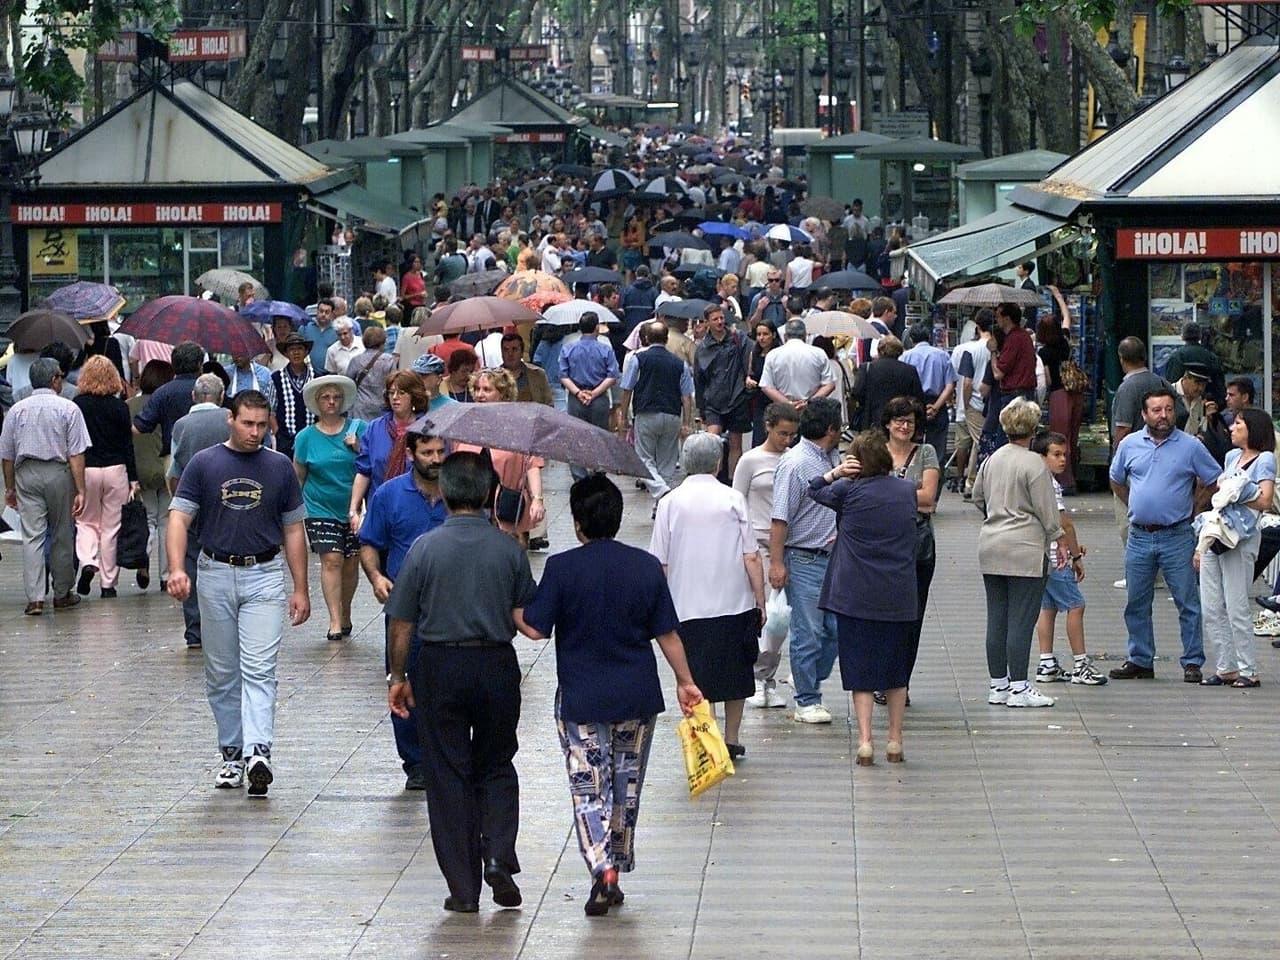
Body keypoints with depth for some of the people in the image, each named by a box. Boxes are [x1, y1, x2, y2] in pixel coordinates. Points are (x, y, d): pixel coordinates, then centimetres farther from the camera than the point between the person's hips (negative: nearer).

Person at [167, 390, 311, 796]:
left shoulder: (280, 467, 4)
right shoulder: (204, 464, 0)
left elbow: (293, 529, 8)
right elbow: (180, 518, -5)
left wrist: (301, 589, 4)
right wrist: (177, 568, -22)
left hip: (265, 576, -1)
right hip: (216, 575, 1)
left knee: (259, 670, -13)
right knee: (222, 674, 9)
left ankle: (258, 753, -25)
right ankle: (232, 755, 19)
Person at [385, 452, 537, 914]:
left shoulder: (425, 548, -7)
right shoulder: (509, 549, -4)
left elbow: (402, 624, -4)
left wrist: (398, 677, 8)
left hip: (439, 668, -1)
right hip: (497, 664, 1)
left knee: (448, 775, 5)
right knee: (496, 767, 18)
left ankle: (463, 888, 6)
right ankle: (499, 856, -4)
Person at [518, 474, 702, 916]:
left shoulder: (562, 567, -12)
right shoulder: (647, 566, -2)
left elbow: (535, 628, -11)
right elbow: (668, 634, 2)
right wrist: (685, 681, 15)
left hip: (581, 699, -3)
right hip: (638, 697, 3)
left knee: (588, 789, 1)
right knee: (627, 788, 16)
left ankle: (603, 869, -17)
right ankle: (617, 867, 23)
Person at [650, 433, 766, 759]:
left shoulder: (670, 502, -3)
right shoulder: (732, 499, -4)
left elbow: (660, 563, 0)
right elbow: (751, 557, -6)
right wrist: (760, 601, 2)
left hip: (687, 607, -1)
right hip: (735, 603, 1)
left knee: (696, 680, 5)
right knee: (736, 672, 16)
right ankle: (732, 741, 23)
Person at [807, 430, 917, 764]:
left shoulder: (848, 492, -8)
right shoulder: (907, 491, 3)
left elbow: (815, 490, 9)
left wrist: (837, 472, 0)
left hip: (857, 596, -3)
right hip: (899, 597, 3)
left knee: (860, 671, 2)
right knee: (896, 671, 13)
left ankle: (865, 742, -5)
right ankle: (895, 742, 16)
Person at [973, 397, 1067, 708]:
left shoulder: (991, 460, 10)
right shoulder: (1033, 464, -11)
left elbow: (978, 499, 21)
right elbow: (1046, 510, -10)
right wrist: (1060, 542, -1)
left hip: (990, 547, 7)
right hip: (1024, 549, -7)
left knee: (996, 618, 9)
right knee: (1021, 620, -4)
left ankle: (998, 685, 14)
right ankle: (1018, 688, -4)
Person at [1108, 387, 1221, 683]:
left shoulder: (1190, 446, -3)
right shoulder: (1129, 445, 5)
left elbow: (1215, 482, 6)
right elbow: (1116, 481, 21)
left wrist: (1191, 507, 3)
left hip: (1177, 537, -3)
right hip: (1139, 536, 3)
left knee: (1188, 603, -2)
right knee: (1137, 604, 9)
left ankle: (1193, 663, 3)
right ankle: (1140, 661, 19)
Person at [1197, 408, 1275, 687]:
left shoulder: (1265, 459, -4)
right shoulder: (1232, 456, 18)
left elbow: (1264, 502, -16)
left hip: (1240, 540, -8)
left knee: (1236, 609, -7)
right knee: (1211, 609, 5)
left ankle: (1248, 671, 0)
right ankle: (1225, 668, 10)